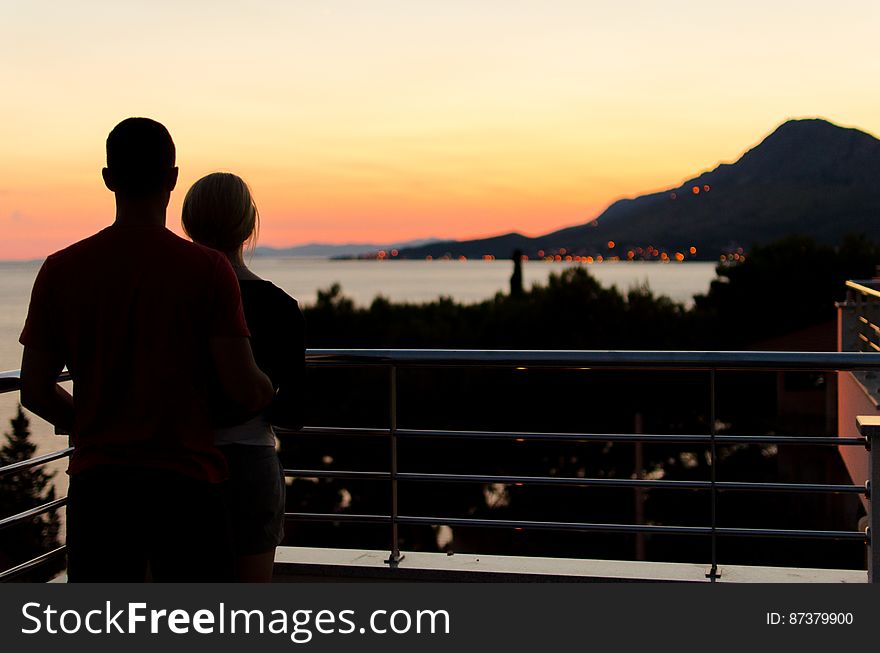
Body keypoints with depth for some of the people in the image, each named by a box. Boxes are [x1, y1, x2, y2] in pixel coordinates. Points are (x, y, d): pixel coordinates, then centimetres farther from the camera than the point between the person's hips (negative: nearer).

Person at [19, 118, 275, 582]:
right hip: (187, 480, -2)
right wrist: (268, 391, 13)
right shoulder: (209, 270, -7)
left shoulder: (61, 270, 0)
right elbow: (244, 391, -10)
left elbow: (35, 392, 4)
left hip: (97, 480, 2)